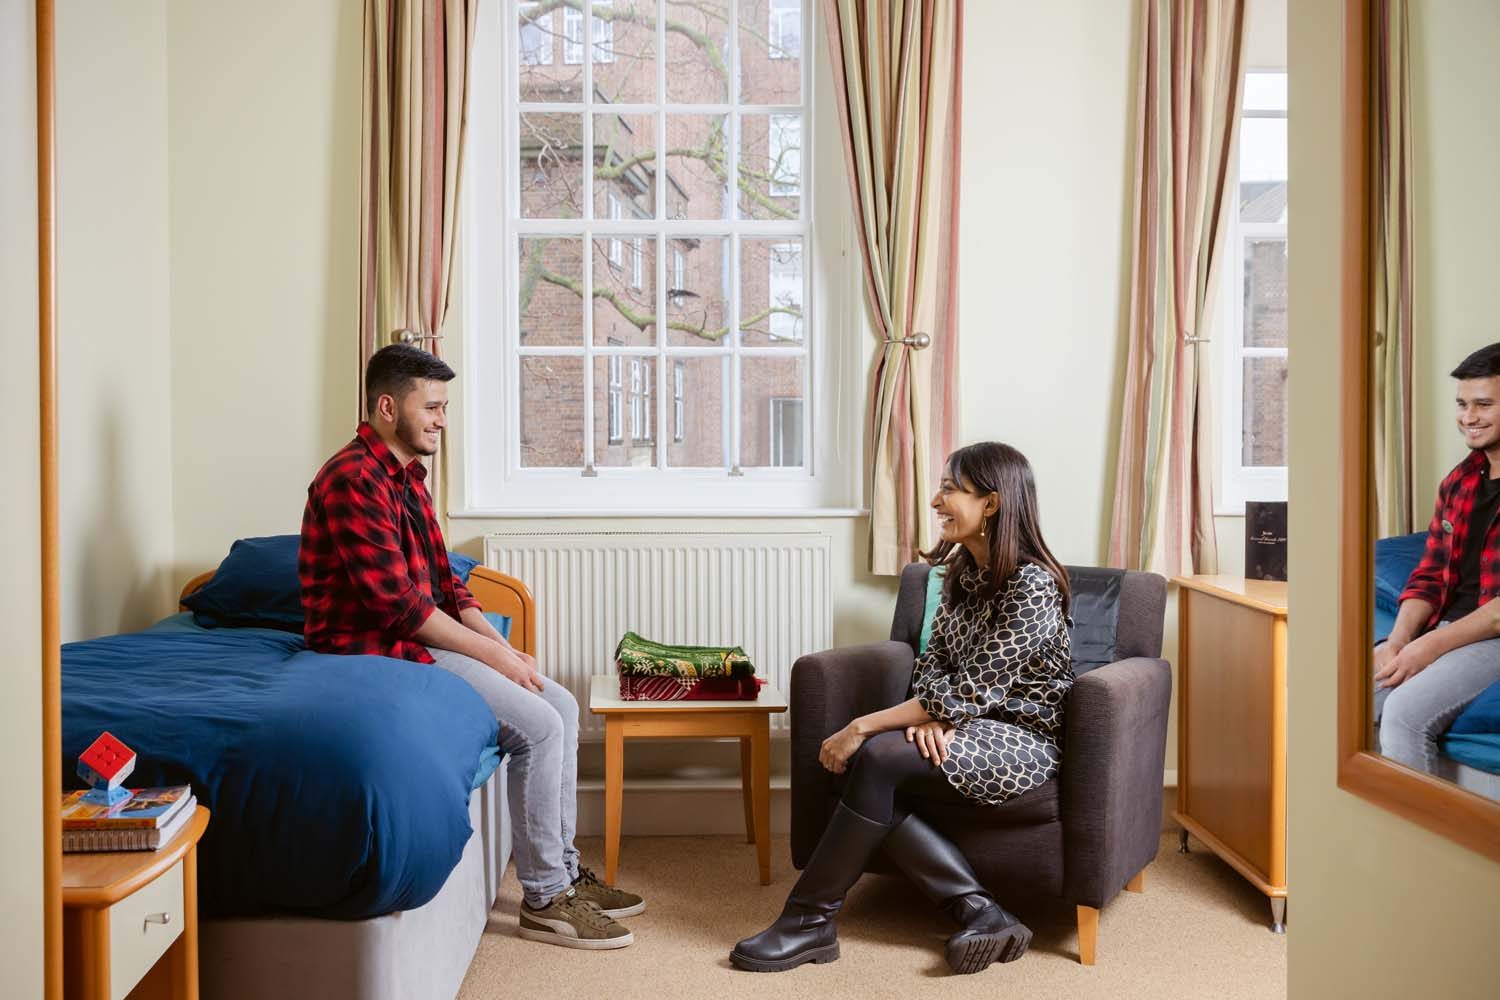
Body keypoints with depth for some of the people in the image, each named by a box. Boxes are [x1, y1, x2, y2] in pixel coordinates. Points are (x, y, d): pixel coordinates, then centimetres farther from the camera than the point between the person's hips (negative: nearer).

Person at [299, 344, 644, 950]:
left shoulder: (406, 476, 14)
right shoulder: (354, 480, -18)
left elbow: (443, 583, 16)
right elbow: (397, 603, -23)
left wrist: (505, 647, 3)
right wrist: (491, 655, -17)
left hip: (418, 638, 10)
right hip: (376, 649, -10)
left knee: (561, 705, 4)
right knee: (538, 725, -18)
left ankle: (563, 871, 11)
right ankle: (543, 900, -6)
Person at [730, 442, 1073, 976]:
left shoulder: (1033, 585, -18)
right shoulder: (961, 570, 8)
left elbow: (971, 690, -22)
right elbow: (933, 661, 8)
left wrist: (862, 727, -21)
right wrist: (929, 718, -16)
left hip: (1023, 741, -8)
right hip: (963, 728, 8)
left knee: (878, 757, -28)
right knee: (867, 764, -22)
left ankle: (809, 920, -15)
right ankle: (981, 913, -17)